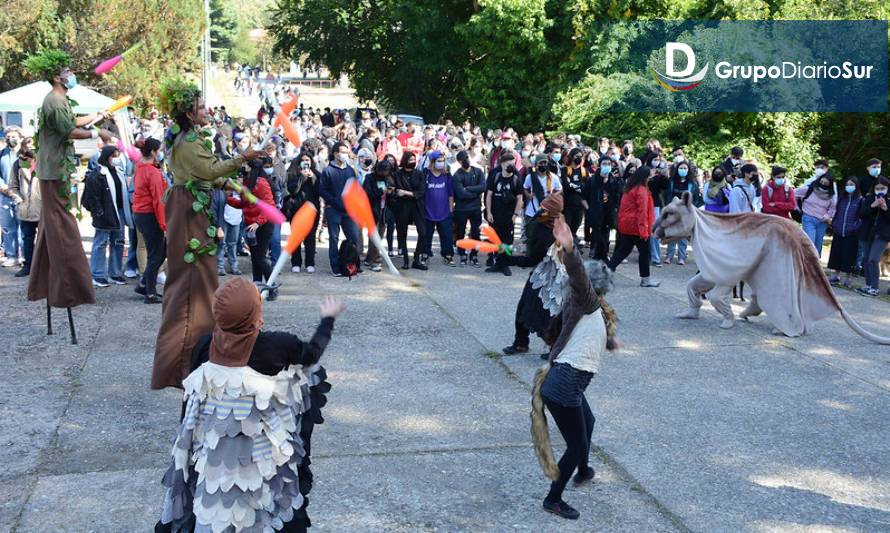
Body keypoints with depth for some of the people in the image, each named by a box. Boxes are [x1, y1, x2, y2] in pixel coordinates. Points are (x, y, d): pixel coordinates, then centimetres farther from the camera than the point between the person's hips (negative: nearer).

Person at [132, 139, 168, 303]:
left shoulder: (139, 169, 10)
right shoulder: (154, 172, -17)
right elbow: (158, 200, -19)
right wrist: (164, 224, -17)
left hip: (139, 214, 9)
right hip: (150, 216, -9)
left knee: (161, 250, 17)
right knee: (155, 256, 1)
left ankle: (143, 285, 19)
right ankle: (150, 294, 7)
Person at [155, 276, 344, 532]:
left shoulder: (204, 346, -12)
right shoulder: (276, 346, -20)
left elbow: (192, 397, 0)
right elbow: (313, 350, 0)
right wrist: (328, 318, 18)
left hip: (213, 446, 3)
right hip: (260, 450, -2)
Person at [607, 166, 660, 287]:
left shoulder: (630, 187, 11)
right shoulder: (641, 190, -15)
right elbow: (642, 210, -20)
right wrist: (644, 229, -21)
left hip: (625, 225, 8)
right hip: (636, 226, -8)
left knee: (623, 249, 12)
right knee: (644, 251, 4)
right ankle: (645, 279, 11)